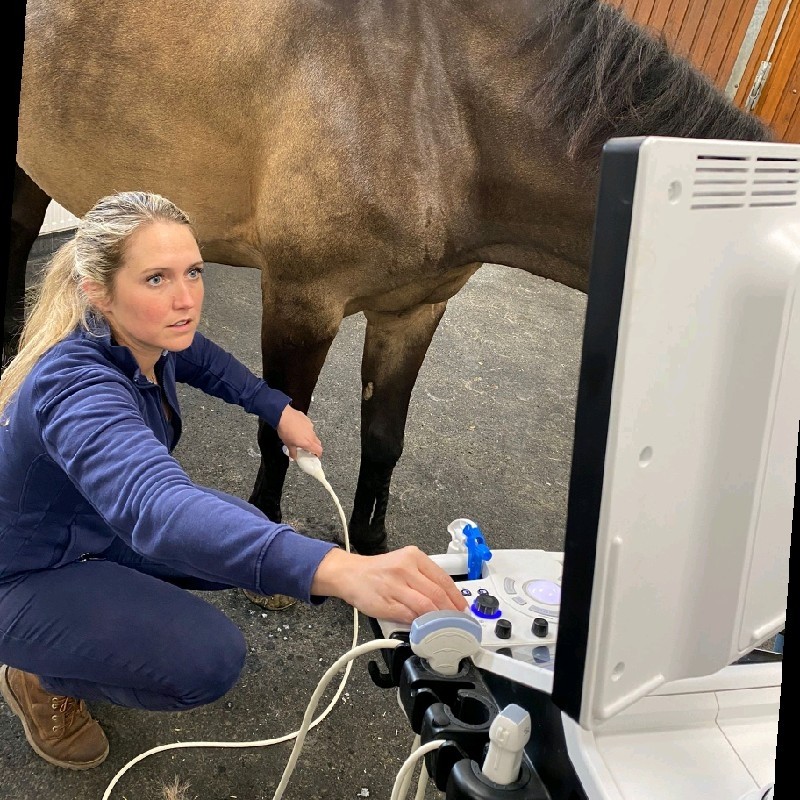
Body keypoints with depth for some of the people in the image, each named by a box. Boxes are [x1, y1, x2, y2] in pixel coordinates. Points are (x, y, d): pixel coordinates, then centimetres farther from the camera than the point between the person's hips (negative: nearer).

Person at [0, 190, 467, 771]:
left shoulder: (145, 341, -14)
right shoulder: (78, 389, -39)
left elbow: (203, 361, 12)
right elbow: (157, 507, -58)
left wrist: (279, 409, 1)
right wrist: (339, 570, -72)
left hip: (99, 524, 8)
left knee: (251, 536, 2)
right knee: (211, 658, -23)